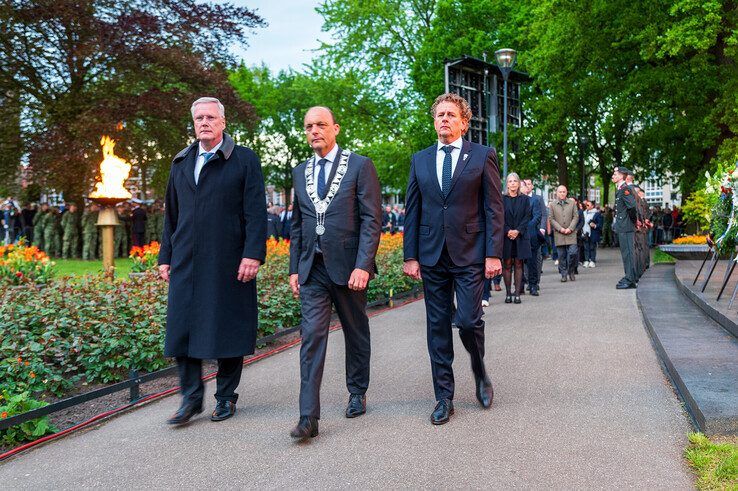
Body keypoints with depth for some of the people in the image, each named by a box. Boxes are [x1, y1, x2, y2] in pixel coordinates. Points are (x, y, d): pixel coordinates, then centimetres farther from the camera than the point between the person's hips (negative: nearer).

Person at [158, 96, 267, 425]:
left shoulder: (245, 160, 1)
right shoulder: (180, 163, 17)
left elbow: (256, 213, -6)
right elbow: (171, 215, 19)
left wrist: (253, 254, -15)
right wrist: (165, 256, 14)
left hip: (228, 263, -4)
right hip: (186, 263, 5)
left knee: (228, 330, 4)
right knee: (183, 327, 2)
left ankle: (226, 397, 18)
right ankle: (191, 398, 13)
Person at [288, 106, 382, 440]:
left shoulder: (360, 165, -3)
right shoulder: (300, 172, 13)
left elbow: (372, 220, -8)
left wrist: (363, 265, -17)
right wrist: (294, 269, 11)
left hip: (348, 266, -3)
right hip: (313, 269, 3)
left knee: (356, 333, 12)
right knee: (312, 336, -6)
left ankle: (357, 393, 32)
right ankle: (308, 417, -7)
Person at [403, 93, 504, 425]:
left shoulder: (483, 156, 2)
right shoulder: (420, 160, 11)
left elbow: (494, 208, -1)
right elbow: (412, 211, 10)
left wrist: (494, 254, -9)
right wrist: (410, 256, 4)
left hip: (470, 254, -3)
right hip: (432, 257, 3)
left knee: (468, 320, -9)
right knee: (438, 327, 6)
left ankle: (480, 372, 23)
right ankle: (444, 397, 16)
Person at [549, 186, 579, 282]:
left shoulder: (572, 203, 10)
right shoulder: (552, 205, 7)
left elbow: (576, 217, 5)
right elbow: (551, 219, 2)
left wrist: (570, 228, -8)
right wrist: (560, 229, -10)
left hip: (571, 233, 0)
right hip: (558, 234, 0)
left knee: (573, 252, -10)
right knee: (561, 255, 2)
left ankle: (571, 271, 10)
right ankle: (563, 274, 11)